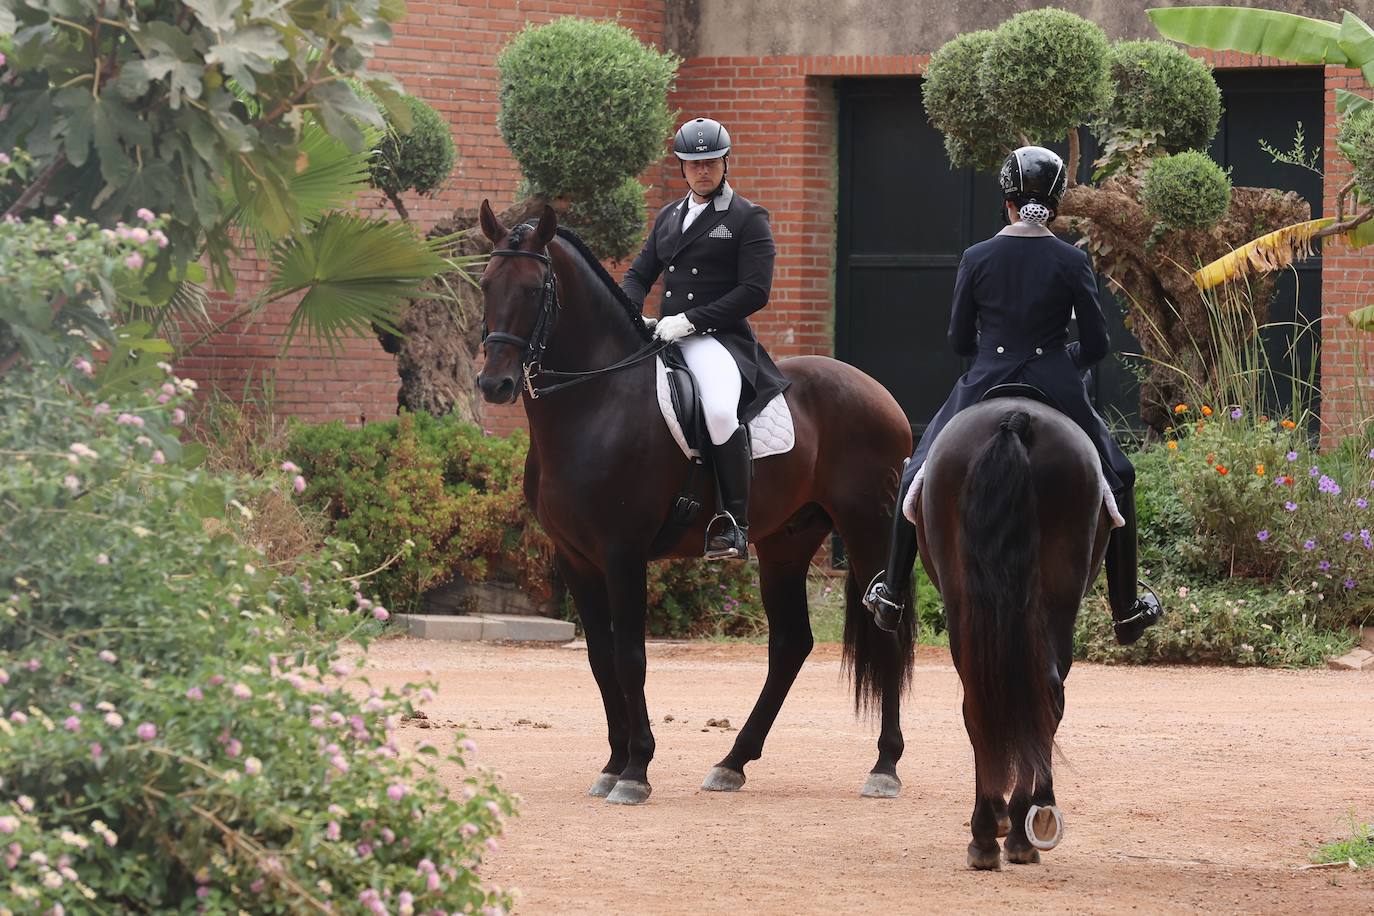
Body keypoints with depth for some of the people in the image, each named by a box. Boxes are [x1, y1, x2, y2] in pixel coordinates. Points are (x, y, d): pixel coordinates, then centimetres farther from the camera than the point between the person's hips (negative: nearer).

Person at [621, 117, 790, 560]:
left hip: (718, 338, -7)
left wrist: (690, 320, -16)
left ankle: (734, 526, -26)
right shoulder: (669, 217, 20)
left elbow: (755, 291, -9)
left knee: (720, 412, -34)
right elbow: (640, 274, 21)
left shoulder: (748, 219, 1)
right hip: (663, 336, 7)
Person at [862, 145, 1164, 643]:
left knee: (918, 478, 23)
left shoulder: (977, 258, -4)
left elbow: (959, 340, 2)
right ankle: (1126, 610, 23)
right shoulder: (1072, 262, -6)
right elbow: (1096, 345, -3)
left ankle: (892, 594, 26)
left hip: (984, 388, 0)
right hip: (1057, 391, 0)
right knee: (1116, 482, 21)